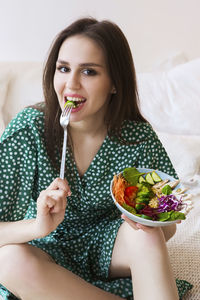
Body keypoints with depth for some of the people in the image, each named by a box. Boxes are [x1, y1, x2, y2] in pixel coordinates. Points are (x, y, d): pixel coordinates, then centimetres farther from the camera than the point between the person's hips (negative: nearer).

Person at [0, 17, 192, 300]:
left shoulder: (138, 136, -15)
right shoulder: (29, 129, -19)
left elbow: (167, 229, -6)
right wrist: (40, 226, -40)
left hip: (107, 247, 0)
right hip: (51, 251, 1)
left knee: (145, 234, -32)